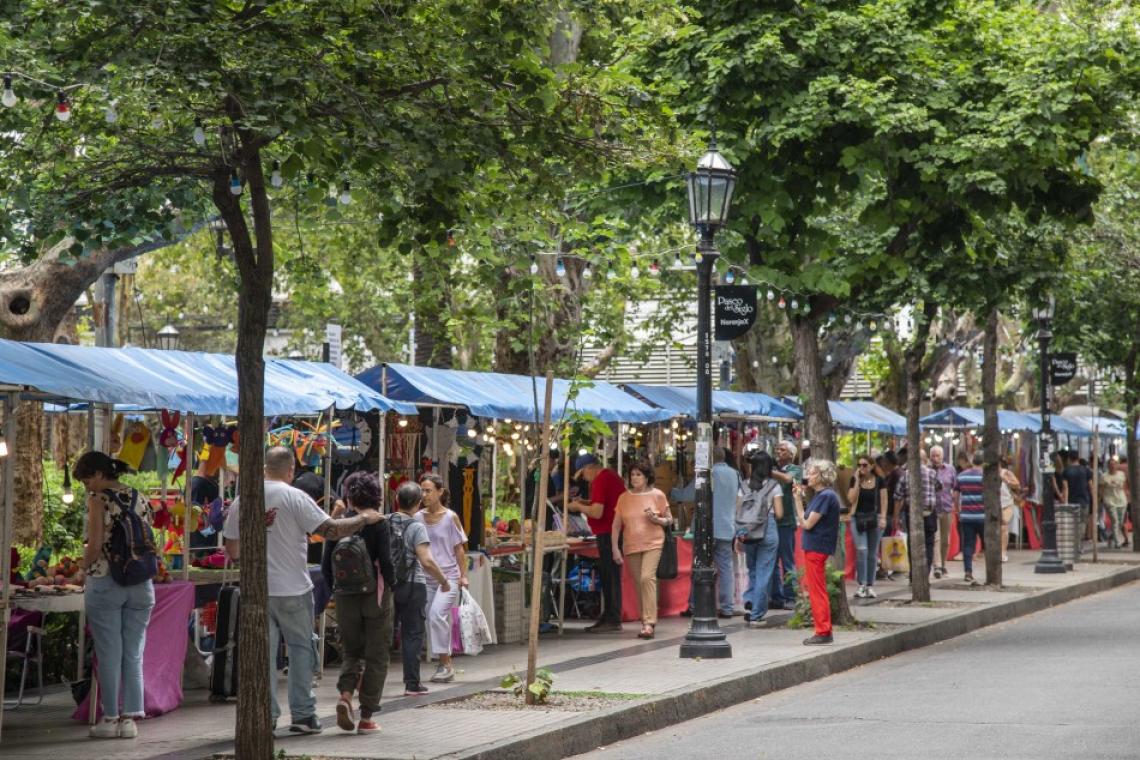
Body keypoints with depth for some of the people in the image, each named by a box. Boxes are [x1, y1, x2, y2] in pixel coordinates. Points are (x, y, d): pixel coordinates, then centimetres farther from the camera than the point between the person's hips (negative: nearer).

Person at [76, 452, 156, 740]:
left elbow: (95, 545, -14)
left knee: (109, 654, 1)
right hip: (141, 584, 5)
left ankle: (110, 718, 5)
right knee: (133, 654, 8)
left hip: (105, 583, -5)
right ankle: (130, 717, 8)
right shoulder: (139, 499, 9)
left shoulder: (99, 499, -8)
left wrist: (84, 568, 2)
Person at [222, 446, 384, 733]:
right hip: (292, 590, -3)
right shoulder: (294, 497, -10)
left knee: (262, 652, 7)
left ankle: (265, 714, 6)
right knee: (301, 648, 8)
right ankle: (303, 715, 8)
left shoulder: (241, 501, 3)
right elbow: (330, 530, -14)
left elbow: (232, 551, 7)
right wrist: (364, 519, 0)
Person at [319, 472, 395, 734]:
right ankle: (366, 717, 6)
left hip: (346, 597, 3)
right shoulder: (378, 524, -10)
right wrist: (391, 585, 3)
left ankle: (345, 694, -9)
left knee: (352, 651, 18)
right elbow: (385, 562, -14)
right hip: (375, 595, -3)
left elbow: (326, 565, 1)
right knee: (376, 657, 7)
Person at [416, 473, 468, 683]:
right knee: (431, 619, 4)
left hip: (449, 576, -4)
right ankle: (444, 666, 15)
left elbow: (459, 549, 0)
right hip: (426, 577, 4)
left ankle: (446, 664, -12)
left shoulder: (450, 518, -3)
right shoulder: (418, 518, 5)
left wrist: (463, 576, -4)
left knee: (437, 614, -21)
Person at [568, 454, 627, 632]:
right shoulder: (611, 475, 16)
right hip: (613, 531, 10)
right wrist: (586, 503, 18)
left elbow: (597, 512, -21)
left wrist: (578, 507, -6)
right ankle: (608, 617, 18)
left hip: (608, 534, -10)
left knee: (610, 576, -7)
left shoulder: (600, 481, -16)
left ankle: (613, 620, -6)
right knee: (608, 576, 13)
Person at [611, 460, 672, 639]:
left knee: (647, 577, -21)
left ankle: (649, 622, -22)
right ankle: (646, 622, 16)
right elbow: (616, 525, 9)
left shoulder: (657, 495, 1)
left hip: (653, 544, -4)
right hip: (632, 547, 4)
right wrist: (615, 549, 1)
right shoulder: (624, 498, 7)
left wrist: (655, 519, -14)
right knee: (638, 584, 6)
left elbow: (669, 520, 7)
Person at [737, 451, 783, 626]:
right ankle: (756, 614, 5)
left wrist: (739, 536, 9)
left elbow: (737, 513, 3)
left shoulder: (745, 487, 5)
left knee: (752, 570, 21)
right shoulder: (774, 486, -2)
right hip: (768, 531, -3)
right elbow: (779, 514, -6)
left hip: (747, 533, 3)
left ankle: (749, 601, 2)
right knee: (763, 573, 4)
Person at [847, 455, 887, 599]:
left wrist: (883, 518, -8)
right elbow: (852, 499, -8)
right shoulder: (855, 480, 2)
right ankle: (861, 585, -13)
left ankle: (870, 586, 12)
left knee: (872, 553, 5)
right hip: (858, 518, -1)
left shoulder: (879, 481, 1)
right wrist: (857, 481, -11)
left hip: (874, 518, 1)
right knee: (861, 550, -14)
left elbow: (883, 500, 2)